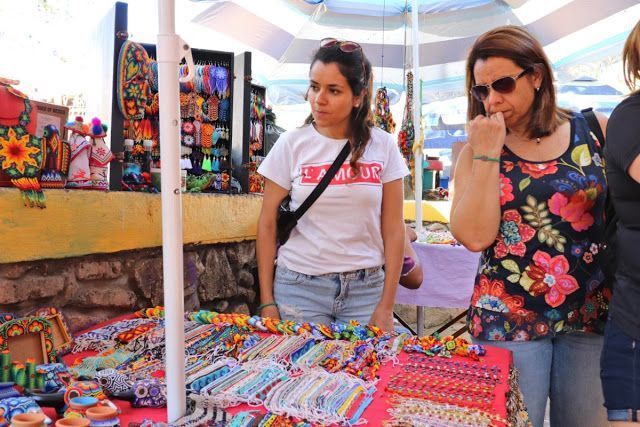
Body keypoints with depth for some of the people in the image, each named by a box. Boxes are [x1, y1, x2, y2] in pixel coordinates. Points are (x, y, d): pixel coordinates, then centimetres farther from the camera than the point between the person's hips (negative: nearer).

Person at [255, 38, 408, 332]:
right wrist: (267, 302, -2)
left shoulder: (382, 145, -1)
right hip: (299, 286, -1)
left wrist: (386, 306, -2)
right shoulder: (291, 144, -3)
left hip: (365, 287, 1)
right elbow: (267, 224, -1)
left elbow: (392, 228, 0)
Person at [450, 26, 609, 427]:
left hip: (591, 313, 2)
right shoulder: (478, 151, -2)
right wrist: (487, 154, -15)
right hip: (509, 317, -1)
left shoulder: (595, 131, -1)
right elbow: (475, 237, -14)